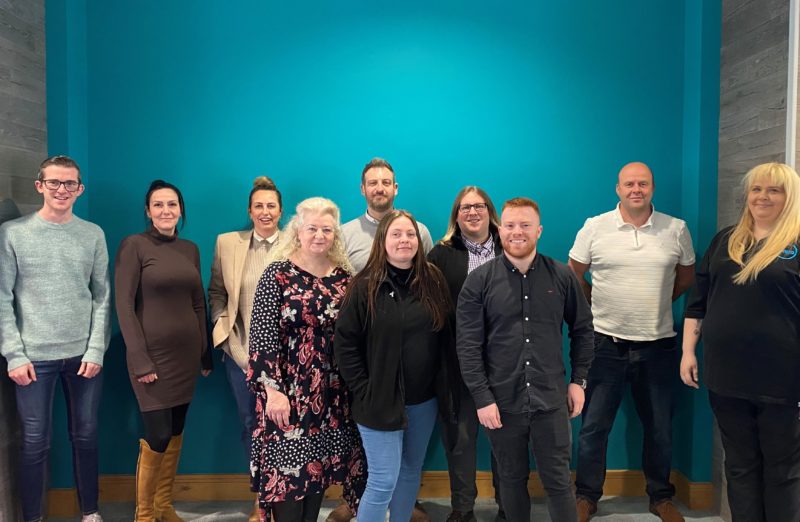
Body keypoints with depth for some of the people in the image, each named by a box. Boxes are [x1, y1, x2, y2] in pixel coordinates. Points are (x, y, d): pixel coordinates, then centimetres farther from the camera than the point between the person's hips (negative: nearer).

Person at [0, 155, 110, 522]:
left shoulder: (93, 235, 4)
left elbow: (102, 297, 3)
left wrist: (96, 350, -4)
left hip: (84, 354, 2)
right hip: (34, 356, -1)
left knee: (85, 436, 12)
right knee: (35, 442, 6)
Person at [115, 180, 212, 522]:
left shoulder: (190, 249, 9)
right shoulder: (133, 245, -7)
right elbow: (124, 305, -11)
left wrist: (206, 351, 11)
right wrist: (140, 359, -15)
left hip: (186, 352, 5)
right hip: (153, 352, -5)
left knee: (176, 431, 12)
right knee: (158, 434, -4)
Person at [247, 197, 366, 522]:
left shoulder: (344, 276, 6)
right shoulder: (278, 274, -7)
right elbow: (262, 333, -12)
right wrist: (272, 389, -17)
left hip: (333, 392, 4)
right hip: (289, 391, -4)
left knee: (319, 465, 13)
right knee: (288, 469, 2)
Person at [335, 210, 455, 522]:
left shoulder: (433, 281, 1)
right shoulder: (366, 286, -10)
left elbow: (446, 336, 7)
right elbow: (345, 343, -9)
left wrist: (442, 384, 3)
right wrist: (364, 391, -10)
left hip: (424, 399, 4)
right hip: (381, 400, -4)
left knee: (411, 472, 18)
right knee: (383, 481, 0)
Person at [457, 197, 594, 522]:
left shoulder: (562, 277, 0)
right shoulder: (479, 281, -5)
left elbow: (582, 329, 10)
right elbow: (468, 345, -7)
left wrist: (579, 380, 5)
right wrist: (482, 398, -10)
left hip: (551, 400, 1)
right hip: (501, 401, 0)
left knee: (558, 481, 10)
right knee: (512, 479, 15)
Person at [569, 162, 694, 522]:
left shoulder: (676, 229, 2)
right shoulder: (594, 227, -2)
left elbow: (686, 276, 15)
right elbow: (573, 275, 7)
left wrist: (658, 303, 10)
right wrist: (599, 304, 6)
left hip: (658, 344, 2)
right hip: (606, 342, -1)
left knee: (660, 429, 15)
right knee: (594, 426, 6)